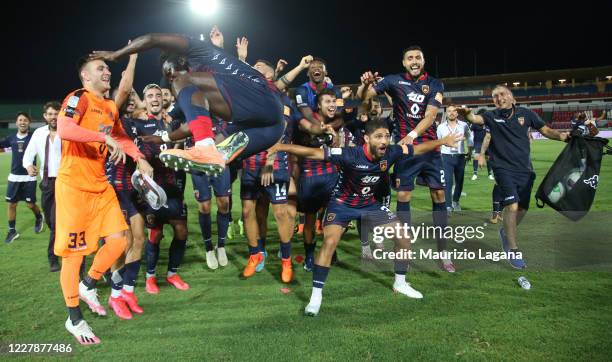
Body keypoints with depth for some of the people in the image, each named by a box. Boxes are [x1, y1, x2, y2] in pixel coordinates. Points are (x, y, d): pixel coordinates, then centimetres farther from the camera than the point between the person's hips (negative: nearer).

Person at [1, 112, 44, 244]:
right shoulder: (11, 138, 6)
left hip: (29, 177, -3)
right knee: (11, 204, 4)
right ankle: (12, 230, 18)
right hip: (14, 177, 3)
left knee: (30, 204, 2)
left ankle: (39, 218, 34)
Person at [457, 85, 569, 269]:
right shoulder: (492, 116, -2)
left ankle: (506, 232, 40)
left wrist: (563, 135, -10)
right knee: (512, 205, -16)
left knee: (522, 208, 10)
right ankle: (513, 251, -4)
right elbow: (475, 118, -22)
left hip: (525, 168, 3)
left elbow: (546, 130, 9)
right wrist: (466, 113, -44)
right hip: (504, 168, -3)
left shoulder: (526, 114, 3)